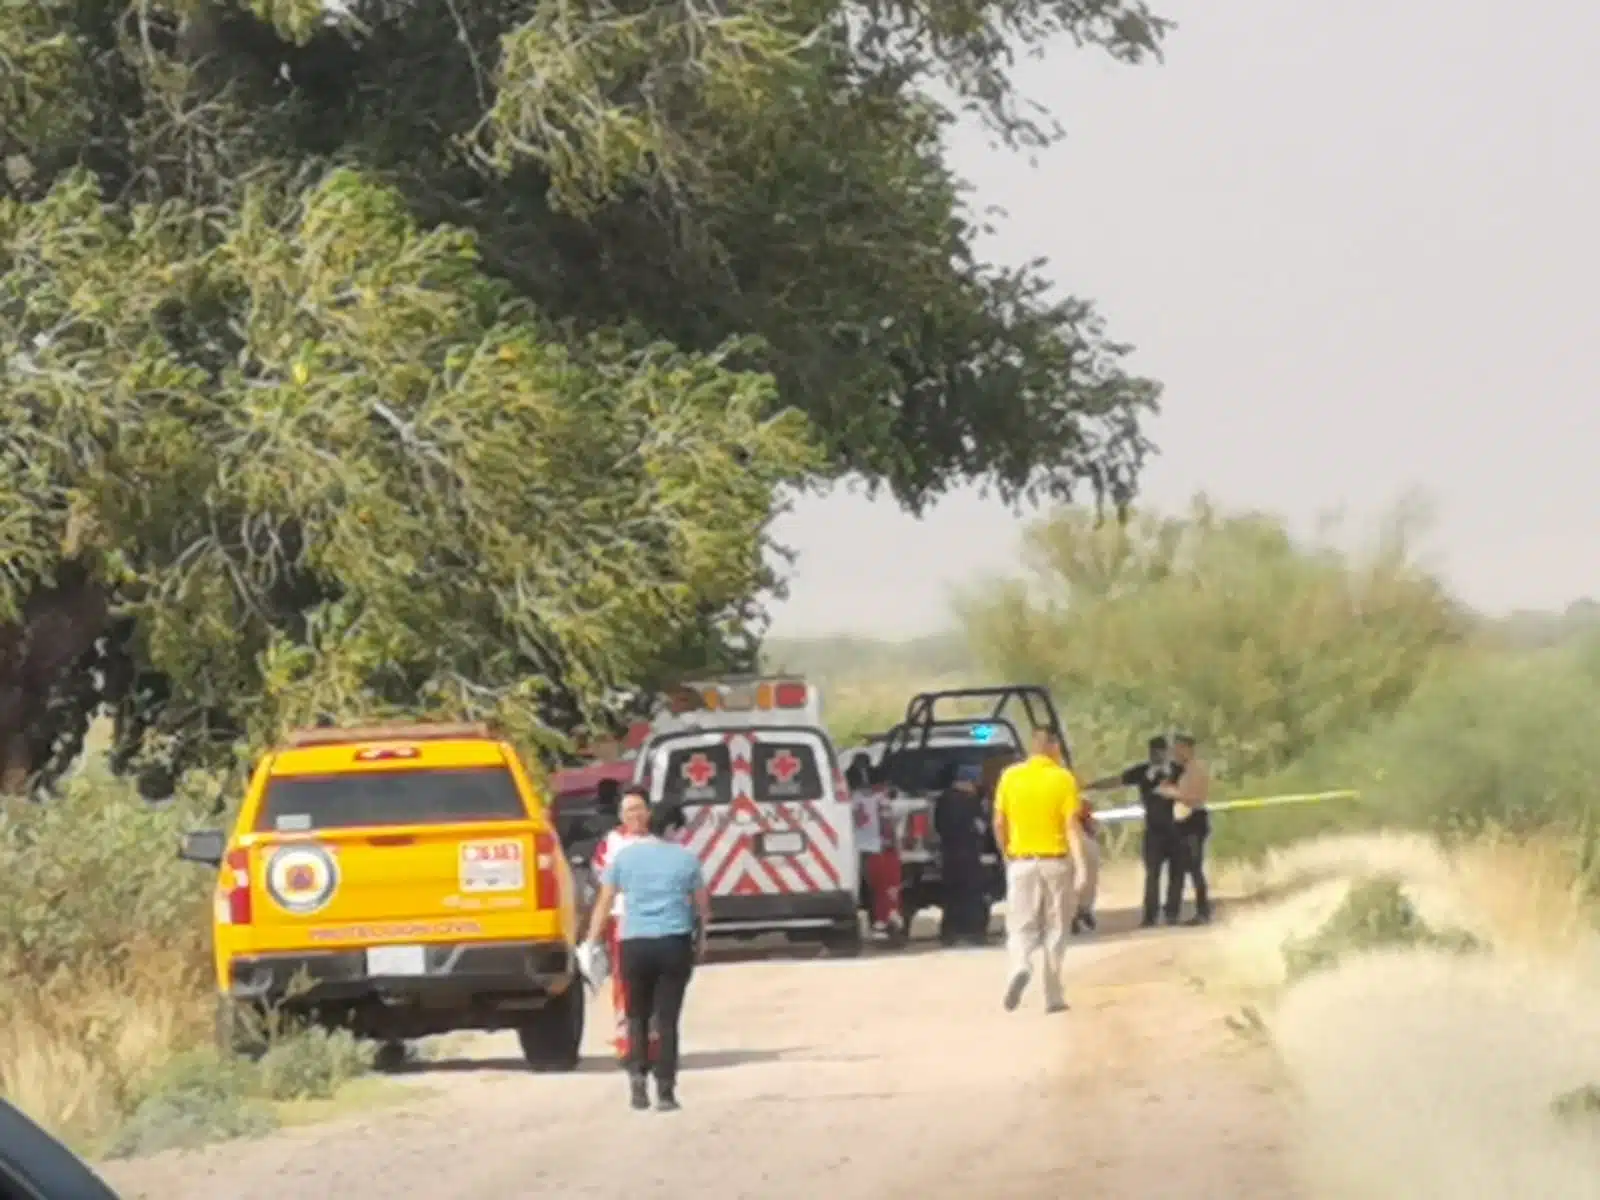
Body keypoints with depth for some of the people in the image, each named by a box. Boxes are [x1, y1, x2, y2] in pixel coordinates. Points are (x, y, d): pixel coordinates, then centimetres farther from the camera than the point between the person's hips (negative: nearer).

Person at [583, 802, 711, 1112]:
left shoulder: (625, 856, 5)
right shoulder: (685, 858, 4)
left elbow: (604, 903, 5)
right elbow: (702, 905, 11)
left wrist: (592, 942, 10)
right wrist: (701, 940, 26)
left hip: (635, 945, 1)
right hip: (675, 944, -1)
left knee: (637, 1016, 16)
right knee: (667, 1019, 2)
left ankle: (637, 1073, -3)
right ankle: (665, 1091, -1)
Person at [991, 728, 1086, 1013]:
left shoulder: (1010, 777, 1)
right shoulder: (1063, 779, -5)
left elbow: (999, 823, 4)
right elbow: (1072, 825, -12)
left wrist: (1007, 854, 19)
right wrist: (1080, 864, -15)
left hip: (1021, 861, 1)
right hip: (1056, 861, -1)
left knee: (1021, 926, 5)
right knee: (1055, 930, 11)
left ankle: (1021, 965, -27)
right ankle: (1053, 995, 11)